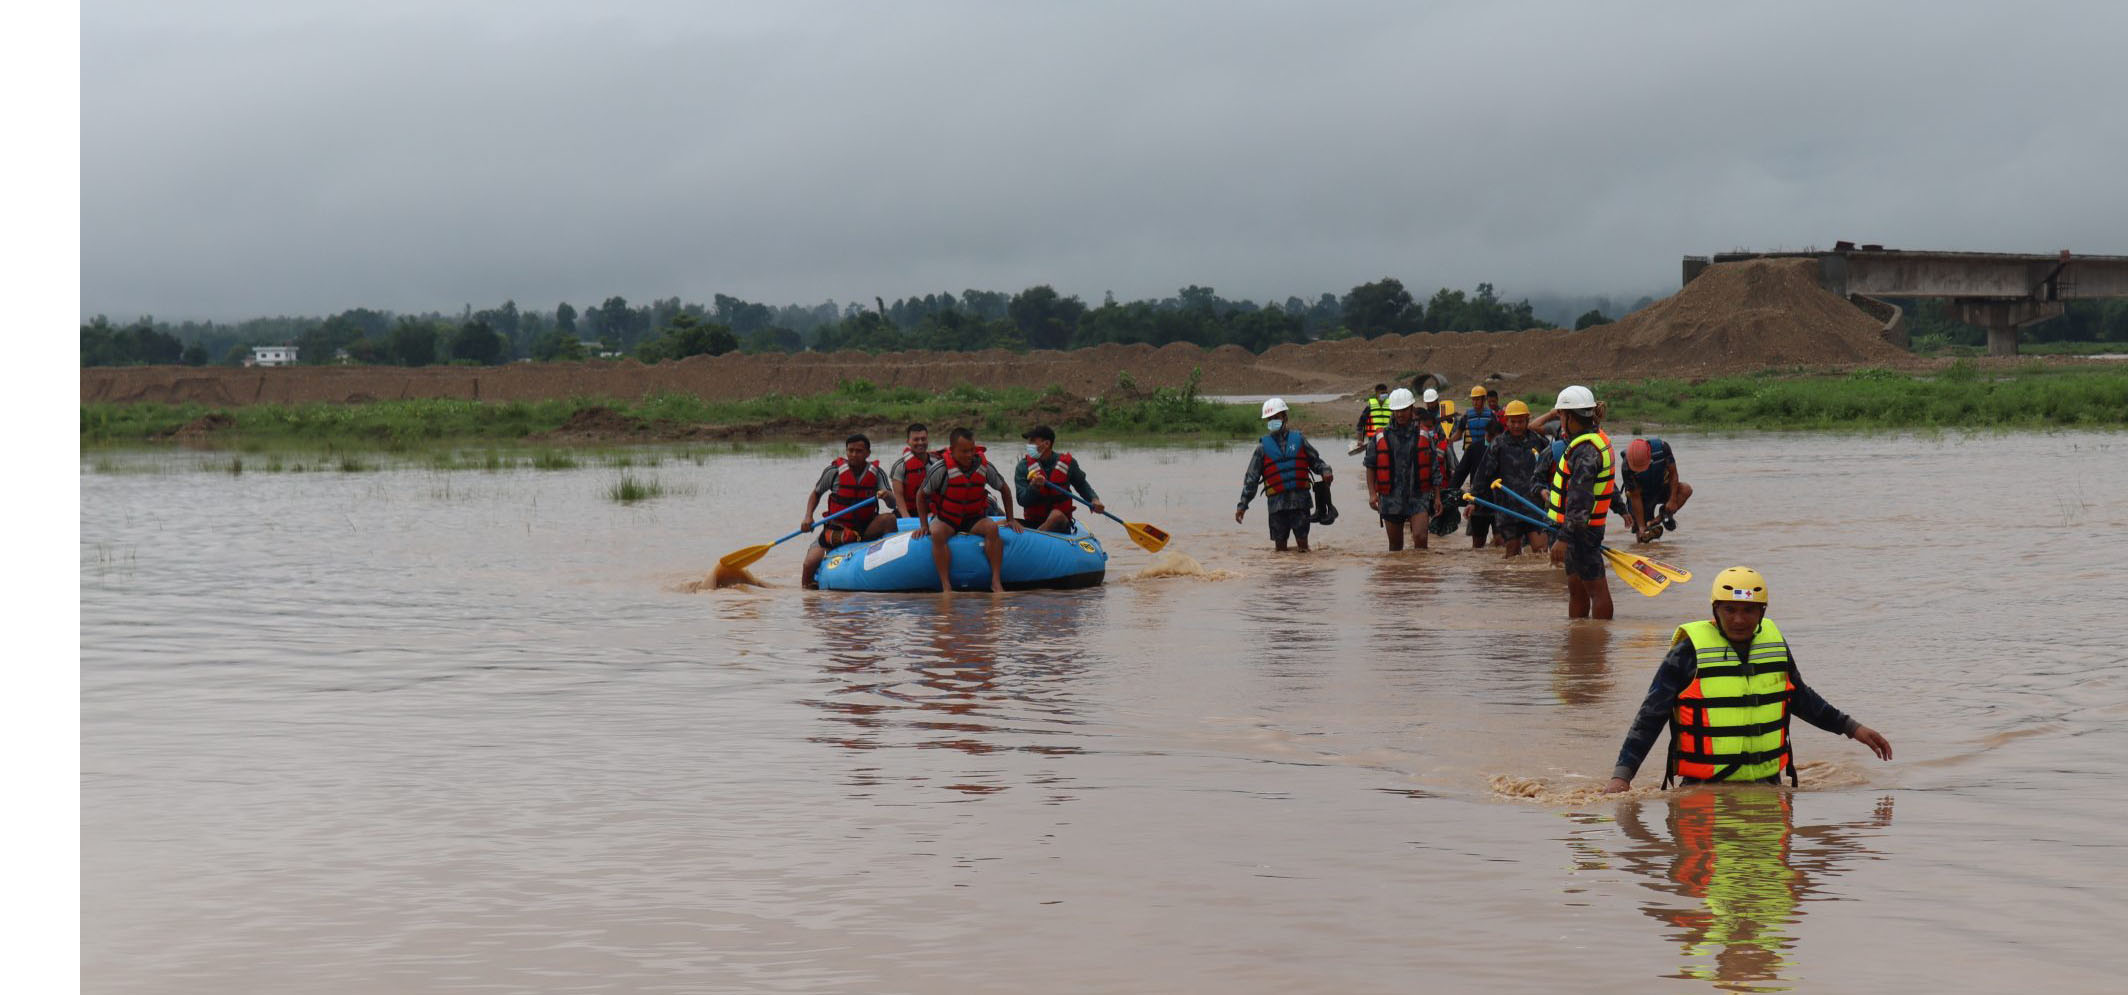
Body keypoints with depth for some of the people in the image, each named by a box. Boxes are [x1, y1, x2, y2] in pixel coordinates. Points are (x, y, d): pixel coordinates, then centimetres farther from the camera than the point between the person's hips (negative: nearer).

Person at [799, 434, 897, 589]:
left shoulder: (876, 473, -3)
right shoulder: (834, 471, -6)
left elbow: (892, 504, -10)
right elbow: (816, 494, 10)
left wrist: (887, 496, -34)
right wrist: (808, 517, -5)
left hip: (866, 529, 1)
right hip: (836, 528, -1)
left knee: (889, 519, -25)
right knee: (810, 564, -20)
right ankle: (807, 585, 10)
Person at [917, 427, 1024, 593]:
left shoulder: (984, 467, -8)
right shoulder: (941, 469, -17)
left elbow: (1004, 490, 9)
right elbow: (921, 495, -4)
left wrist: (1010, 519, 8)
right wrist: (924, 526, -7)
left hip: (974, 518, 2)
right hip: (945, 519, -2)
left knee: (992, 528, -28)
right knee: (937, 533, -35)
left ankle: (996, 582, -26)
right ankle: (946, 586, -35)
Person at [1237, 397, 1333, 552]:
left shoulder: (1298, 439, 9)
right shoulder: (1263, 446, 7)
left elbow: (1315, 461, 15)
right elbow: (1251, 478, 7)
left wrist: (1325, 471, -9)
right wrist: (1243, 505, 3)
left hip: (1300, 499, 0)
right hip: (1277, 502, 0)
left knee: (1302, 543, -1)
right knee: (1280, 546, 1)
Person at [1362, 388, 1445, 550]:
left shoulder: (1423, 437, 3)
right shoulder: (1380, 438, 3)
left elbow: (1435, 469, 7)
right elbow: (1370, 467, 9)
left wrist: (1437, 497, 5)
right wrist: (1372, 493, -2)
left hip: (1419, 498, -1)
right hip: (1391, 499, 2)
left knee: (1420, 537, -19)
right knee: (1395, 545, 10)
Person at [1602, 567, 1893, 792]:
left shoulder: (1775, 644, 7)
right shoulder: (1690, 652, -8)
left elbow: (1799, 697, 26)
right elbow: (1650, 717, -6)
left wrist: (1851, 728, 27)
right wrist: (1621, 776, -14)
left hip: (1767, 782, 4)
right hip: (1705, 789, -4)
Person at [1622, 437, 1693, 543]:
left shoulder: (1662, 447, -27)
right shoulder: (1627, 467, -30)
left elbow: (1673, 473, -13)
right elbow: (1635, 497, -22)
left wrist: (1673, 500, -20)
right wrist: (1641, 527, -22)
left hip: (1663, 488, 2)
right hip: (1644, 495, -2)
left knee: (1686, 489, -29)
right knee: (1642, 539, -10)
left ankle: (1661, 516, -11)